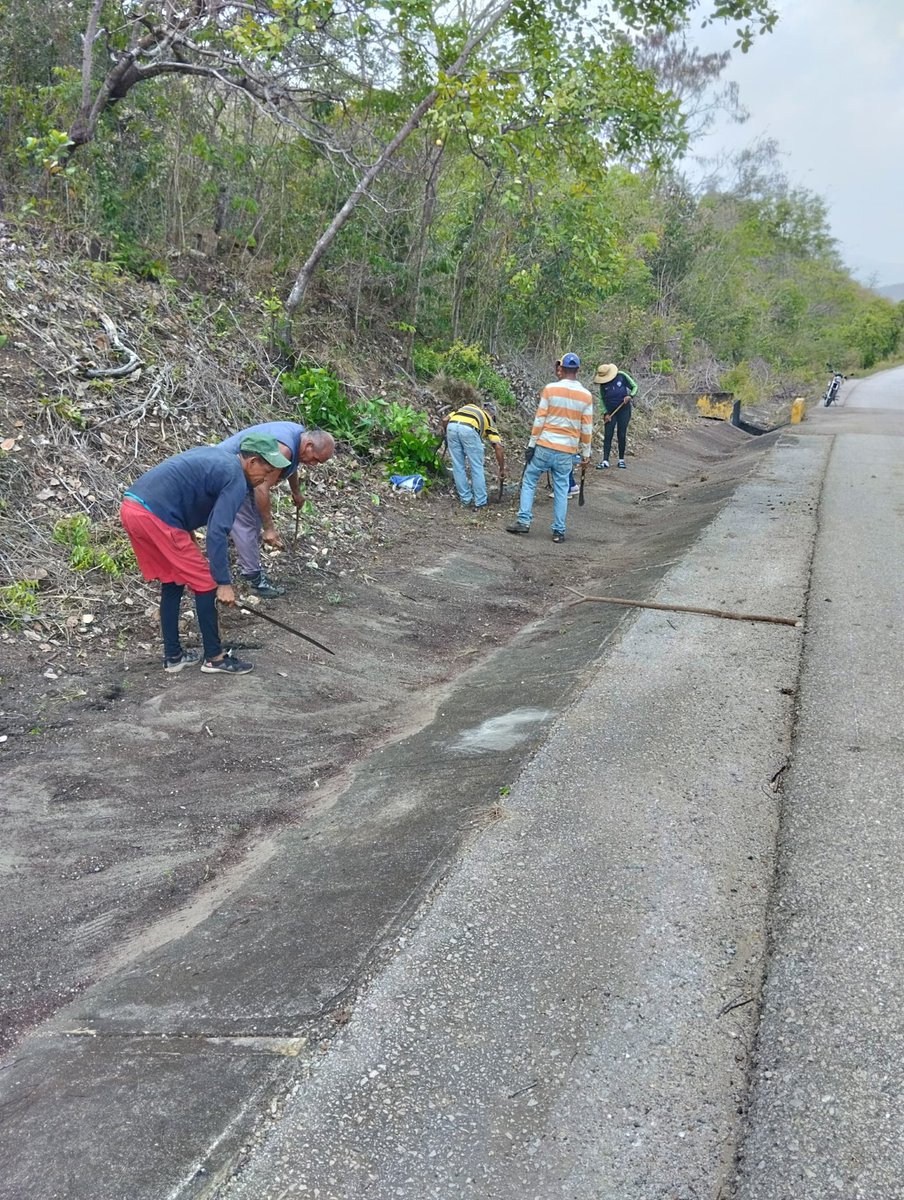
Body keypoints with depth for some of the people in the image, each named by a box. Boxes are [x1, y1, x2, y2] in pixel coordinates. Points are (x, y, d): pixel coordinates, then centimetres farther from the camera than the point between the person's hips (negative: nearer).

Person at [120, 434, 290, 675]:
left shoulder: (214, 454, 21)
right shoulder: (236, 480, -7)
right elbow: (217, 533, -14)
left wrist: (187, 533, 26)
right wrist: (224, 583, -11)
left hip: (131, 507, 10)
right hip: (155, 517, -9)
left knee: (171, 583, 20)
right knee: (205, 584, 2)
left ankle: (173, 656, 26)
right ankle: (214, 657, 11)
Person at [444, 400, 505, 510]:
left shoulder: (466, 408, 41)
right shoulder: (489, 420, 30)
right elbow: (498, 447, 19)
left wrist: (447, 436, 36)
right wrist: (502, 469, 26)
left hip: (452, 426, 3)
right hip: (468, 429, -3)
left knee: (458, 467, 16)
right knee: (477, 467, 12)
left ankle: (465, 500, 24)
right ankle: (481, 502, 19)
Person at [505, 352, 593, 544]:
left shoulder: (550, 389, -6)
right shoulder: (586, 396, 1)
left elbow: (539, 420, -6)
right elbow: (587, 429, 3)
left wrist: (532, 444, 0)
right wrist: (586, 452, 12)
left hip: (545, 447, -2)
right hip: (567, 451, 2)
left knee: (529, 481, 12)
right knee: (561, 490, 9)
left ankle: (524, 521, 5)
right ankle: (559, 531, 10)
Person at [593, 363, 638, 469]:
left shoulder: (622, 376, -10)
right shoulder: (603, 384, -5)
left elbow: (634, 387, -2)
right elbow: (602, 399, 3)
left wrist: (630, 396, -21)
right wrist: (605, 413, -8)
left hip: (624, 410, -1)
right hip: (610, 411, 1)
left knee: (622, 435, 2)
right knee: (608, 435, -5)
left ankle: (621, 460, 13)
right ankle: (605, 461, -5)